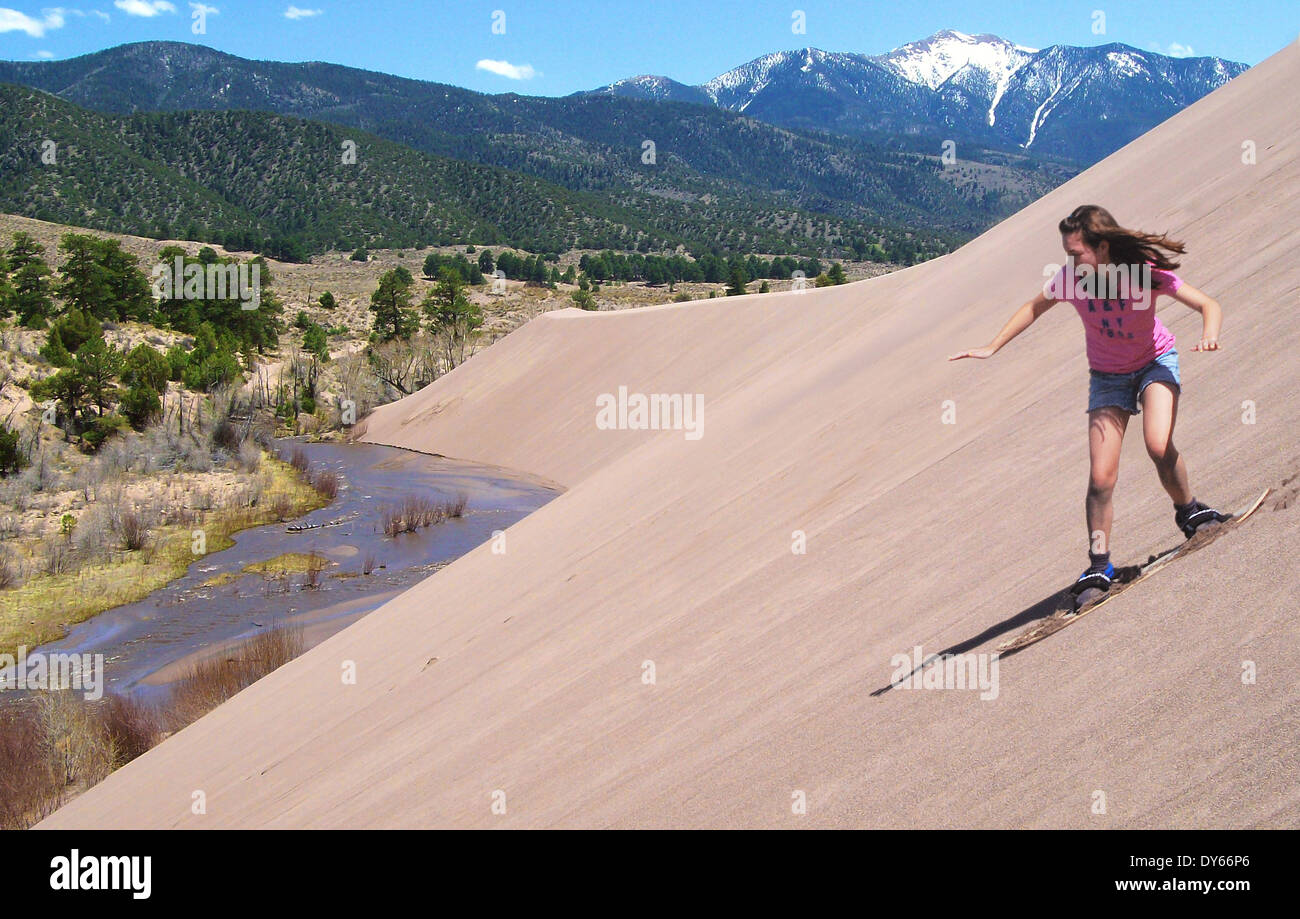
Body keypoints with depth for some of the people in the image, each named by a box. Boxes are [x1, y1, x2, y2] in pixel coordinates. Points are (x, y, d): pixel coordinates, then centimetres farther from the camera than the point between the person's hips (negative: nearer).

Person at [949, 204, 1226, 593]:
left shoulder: (1146, 271, -26)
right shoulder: (1071, 276, -20)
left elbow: (1208, 304, -22)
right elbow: (1035, 307, 0)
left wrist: (1209, 336, -43)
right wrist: (991, 348, -4)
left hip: (1155, 361, -2)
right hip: (1107, 375, 2)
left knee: (1159, 445, -28)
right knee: (1101, 477, -8)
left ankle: (1189, 511, 2)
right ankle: (1099, 564, 6)